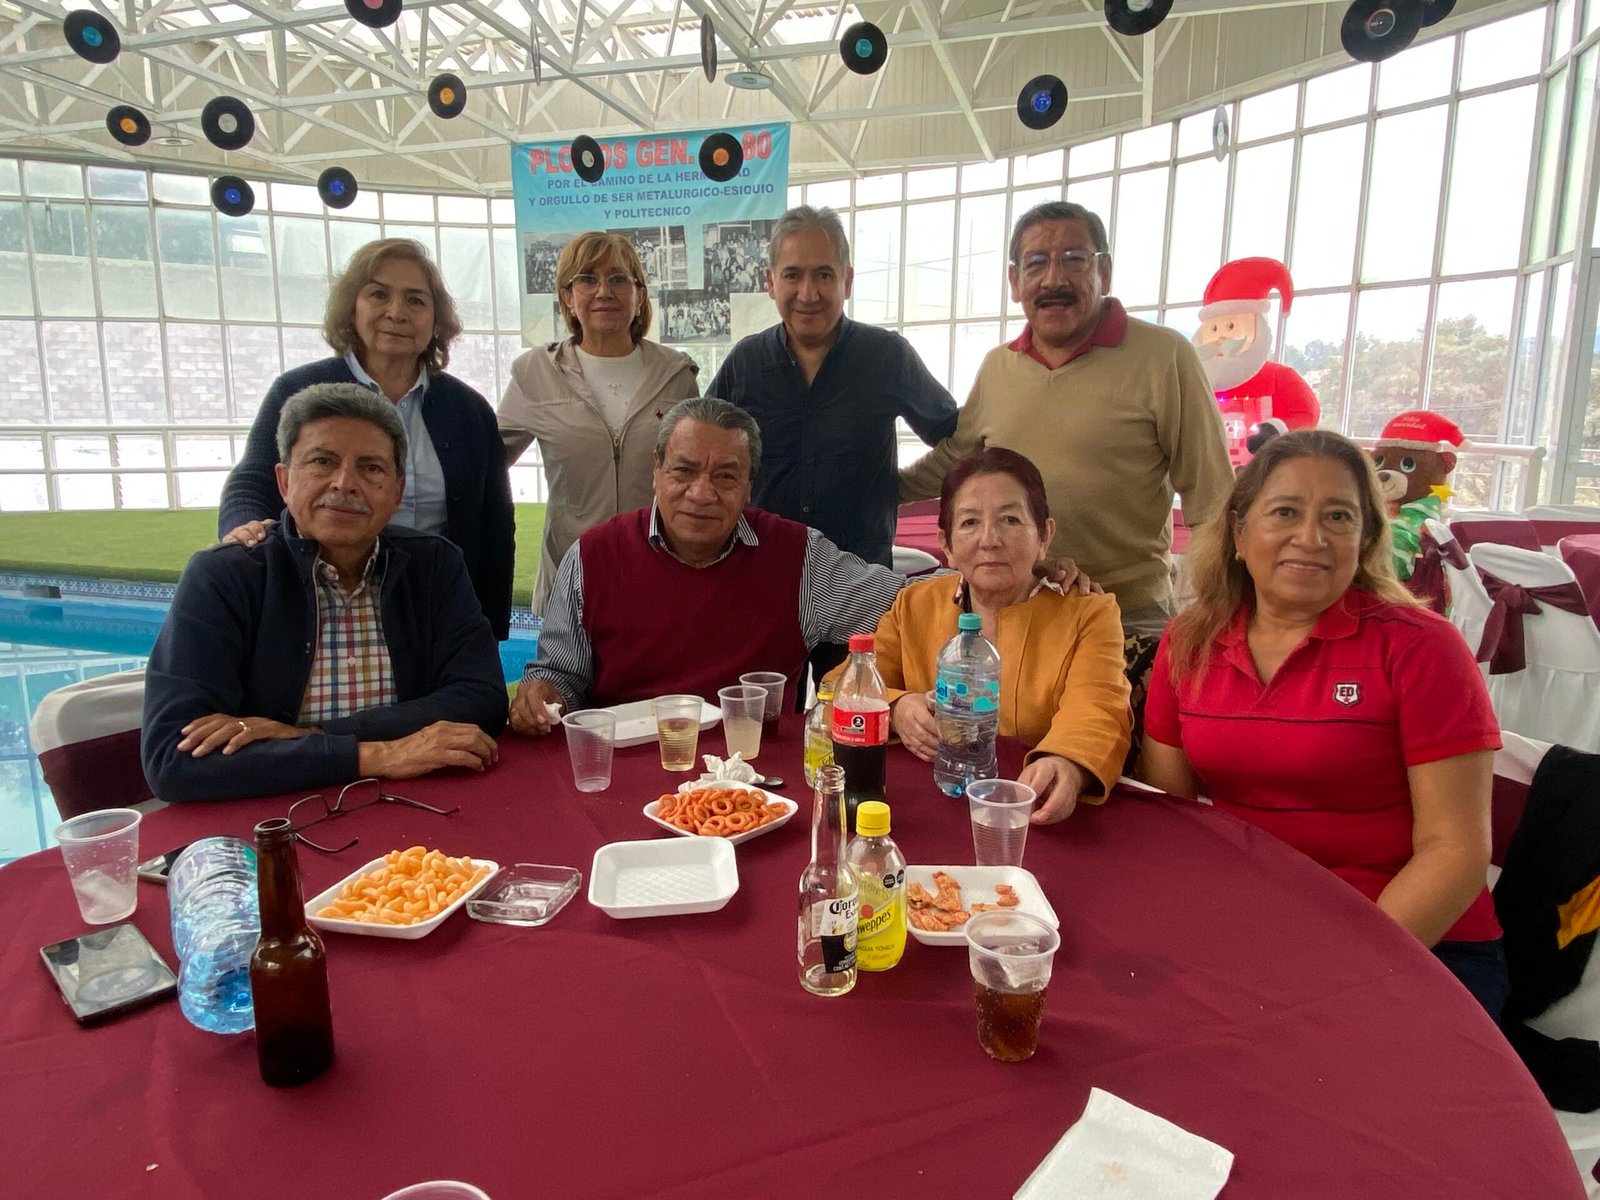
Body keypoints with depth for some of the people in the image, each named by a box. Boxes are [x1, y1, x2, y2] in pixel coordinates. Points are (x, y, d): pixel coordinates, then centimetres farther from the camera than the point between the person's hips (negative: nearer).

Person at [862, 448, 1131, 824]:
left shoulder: (1090, 614, 2)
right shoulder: (914, 605, 10)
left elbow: (1096, 713, -15)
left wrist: (1067, 765, -38)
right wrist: (894, 709, -17)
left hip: (1031, 818, -1)